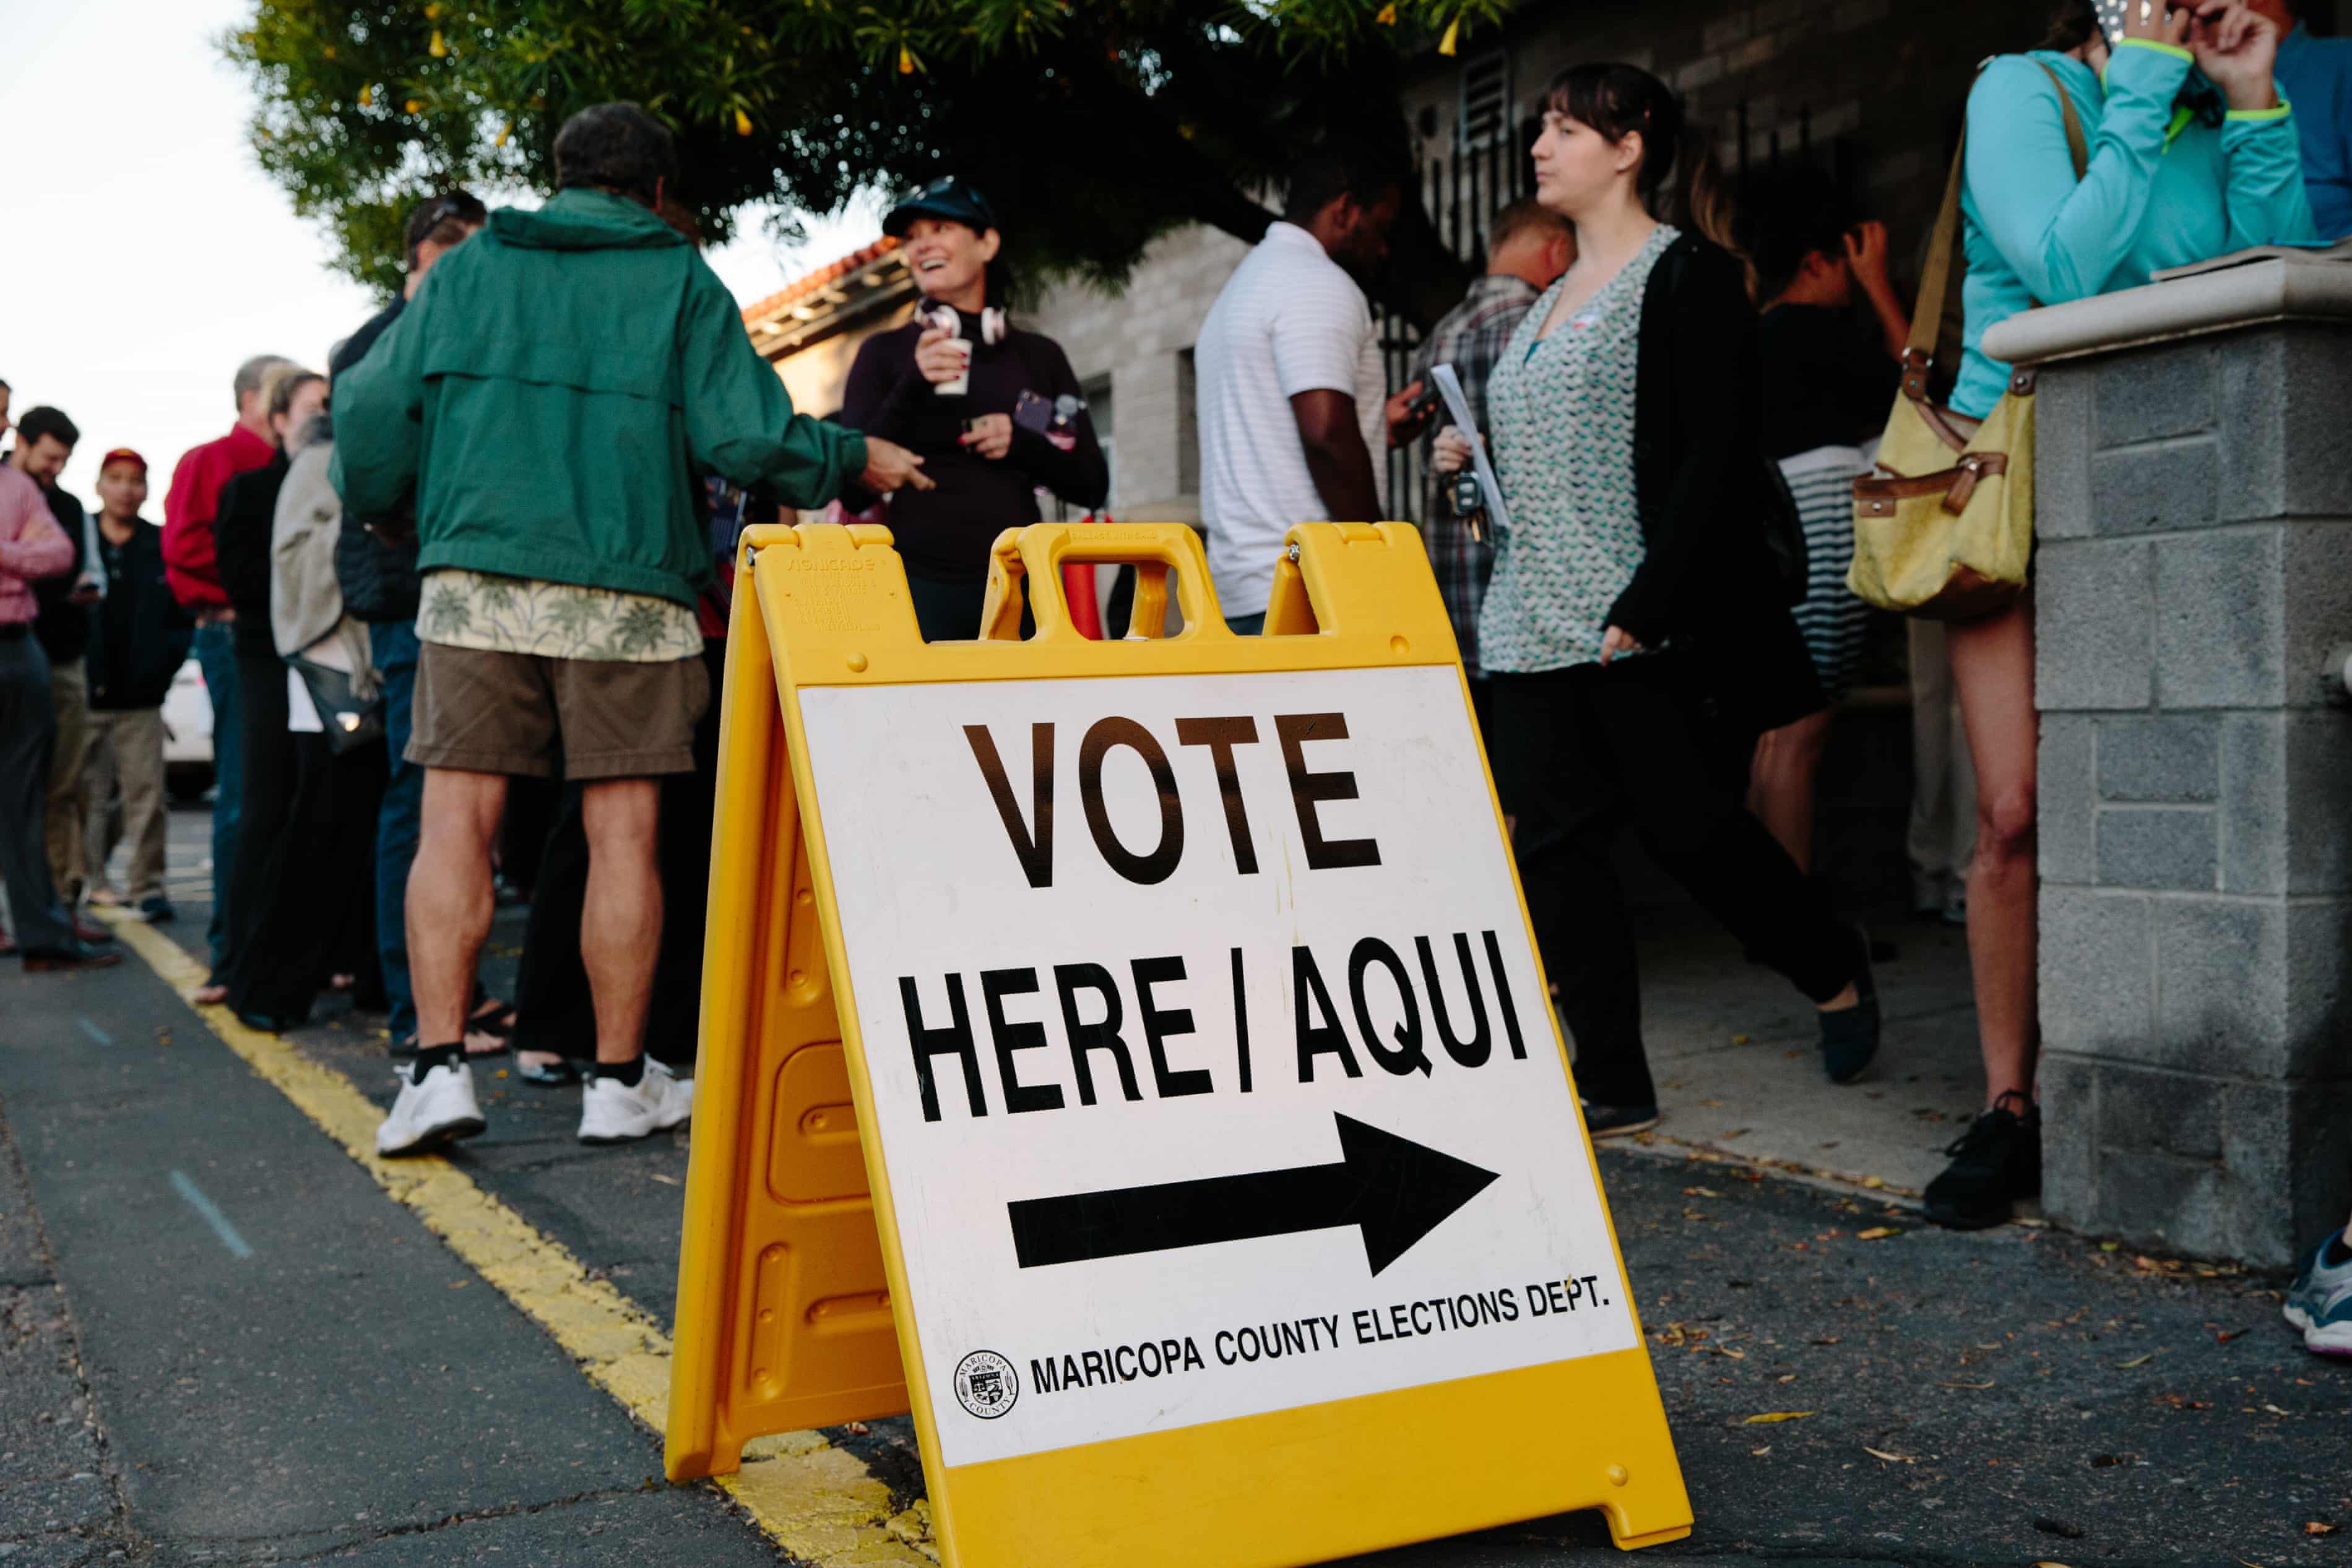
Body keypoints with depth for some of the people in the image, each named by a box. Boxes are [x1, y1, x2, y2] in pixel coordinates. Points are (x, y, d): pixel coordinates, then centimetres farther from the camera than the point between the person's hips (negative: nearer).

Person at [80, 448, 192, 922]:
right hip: (83, 697, 0)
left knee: (146, 794, -3)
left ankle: (147, 887, 2)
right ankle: (89, 880, 15)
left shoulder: (162, 547, 6)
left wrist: (162, 666, -1)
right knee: (87, 798, 5)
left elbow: (183, 616, 7)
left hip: (140, 701, 0)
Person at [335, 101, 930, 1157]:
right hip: (624, 589, -1)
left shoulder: (469, 267, 15)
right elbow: (740, 433, 0)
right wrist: (856, 460, 16)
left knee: (457, 819, 2)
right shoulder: (678, 279, 9)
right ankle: (621, 1081, 9)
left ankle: (439, 1064, -6)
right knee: (621, 832, 4)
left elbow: (374, 408, 11)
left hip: (475, 579, 2)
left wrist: (389, 509, 29)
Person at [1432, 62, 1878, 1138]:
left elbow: (1716, 457, -14)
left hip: (1649, 630, -8)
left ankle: (1838, 978, 26)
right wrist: (1476, 456, 10)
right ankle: (1611, 1085, 7)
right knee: (1553, 846, 1)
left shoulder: (1686, 274, -6)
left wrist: (1649, 604, -21)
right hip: (1533, 628, 8)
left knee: (1690, 827, -1)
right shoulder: (1551, 302, 19)